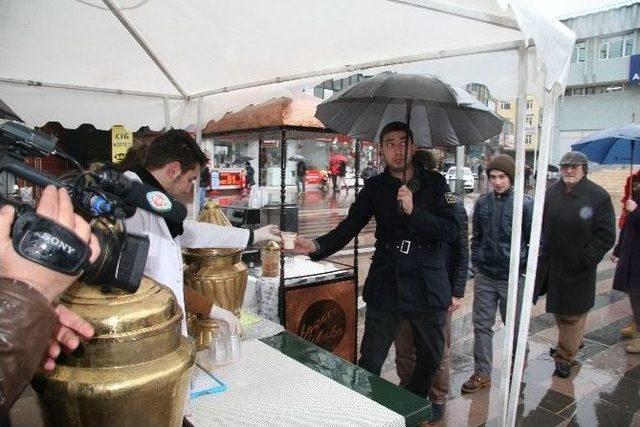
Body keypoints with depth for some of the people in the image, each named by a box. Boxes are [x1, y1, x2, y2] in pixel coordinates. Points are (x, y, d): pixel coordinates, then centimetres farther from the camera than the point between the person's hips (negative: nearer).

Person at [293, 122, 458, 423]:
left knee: (430, 357, 18)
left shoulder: (434, 185, 1)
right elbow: (348, 228, -6)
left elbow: (451, 232, -8)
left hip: (428, 287, 2)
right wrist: (317, 246, -24)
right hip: (386, 286, -1)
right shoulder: (375, 188, 1)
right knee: (370, 363, 1)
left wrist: (414, 212, -22)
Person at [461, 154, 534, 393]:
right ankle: (482, 374, 20)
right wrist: (475, 262, 6)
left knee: (514, 326, 14)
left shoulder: (525, 204, -8)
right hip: (484, 276, 3)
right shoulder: (482, 203, 2)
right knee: (481, 325, 8)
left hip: (513, 277, -3)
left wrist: (526, 270, -5)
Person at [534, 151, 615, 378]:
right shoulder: (551, 192, -1)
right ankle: (573, 343, 43)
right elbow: (538, 223, 6)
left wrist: (584, 260, -16)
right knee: (558, 310, 19)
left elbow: (606, 236, -9)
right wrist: (539, 250, -4)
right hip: (550, 264, 4)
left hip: (577, 270, -4)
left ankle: (565, 356, 25)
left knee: (572, 315, 8)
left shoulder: (599, 197, -10)